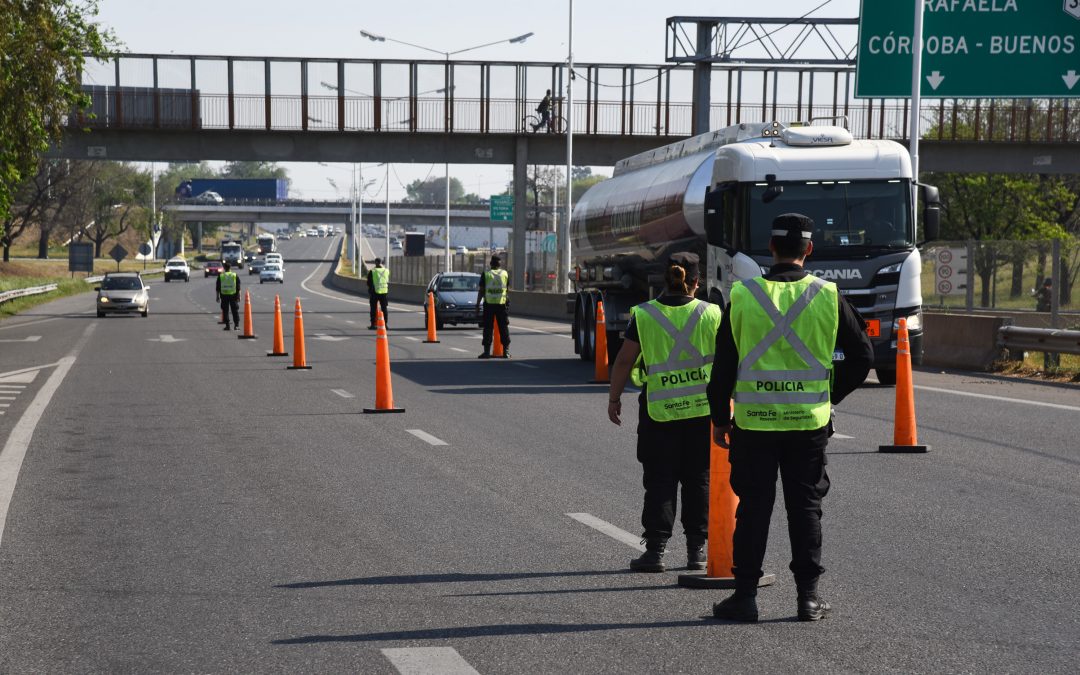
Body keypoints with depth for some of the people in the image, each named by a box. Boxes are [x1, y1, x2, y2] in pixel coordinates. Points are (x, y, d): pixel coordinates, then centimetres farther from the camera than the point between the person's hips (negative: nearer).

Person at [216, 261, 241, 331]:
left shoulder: (220, 276, 2)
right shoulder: (235, 276, 2)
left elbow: (217, 288, 4)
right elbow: (238, 287, 1)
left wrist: (218, 296, 10)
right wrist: (239, 296, 5)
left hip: (224, 296, 0)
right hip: (233, 295, 0)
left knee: (225, 311, 5)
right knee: (235, 311, 4)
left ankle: (227, 325, 2)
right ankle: (236, 325, -1)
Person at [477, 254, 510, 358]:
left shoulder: (485, 274, 0)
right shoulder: (505, 274, 5)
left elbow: (481, 291, -1)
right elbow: (508, 289, 10)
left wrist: (477, 304, 3)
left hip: (489, 304, -1)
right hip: (502, 303, 1)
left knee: (488, 328, 2)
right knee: (504, 328, 7)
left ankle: (487, 351, 0)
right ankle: (506, 351, 6)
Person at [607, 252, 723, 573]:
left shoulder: (643, 315, -4)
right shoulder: (711, 314, -2)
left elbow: (624, 361, -2)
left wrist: (614, 398, 10)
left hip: (660, 408, -1)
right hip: (703, 406, 1)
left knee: (659, 480, 5)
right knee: (698, 480, 11)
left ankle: (656, 547, -1)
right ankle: (697, 549, 13)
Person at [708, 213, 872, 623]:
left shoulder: (742, 296, -3)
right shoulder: (827, 297, -2)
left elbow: (724, 364, 0)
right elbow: (862, 356, 3)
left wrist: (719, 417, 9)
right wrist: (831, 397, 14)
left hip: (753, 422, 0)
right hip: (810, 421, 0)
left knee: (753, 507, 6)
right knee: (805, 506, 8)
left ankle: (745, 594, 8)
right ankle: (809, 596, 9)